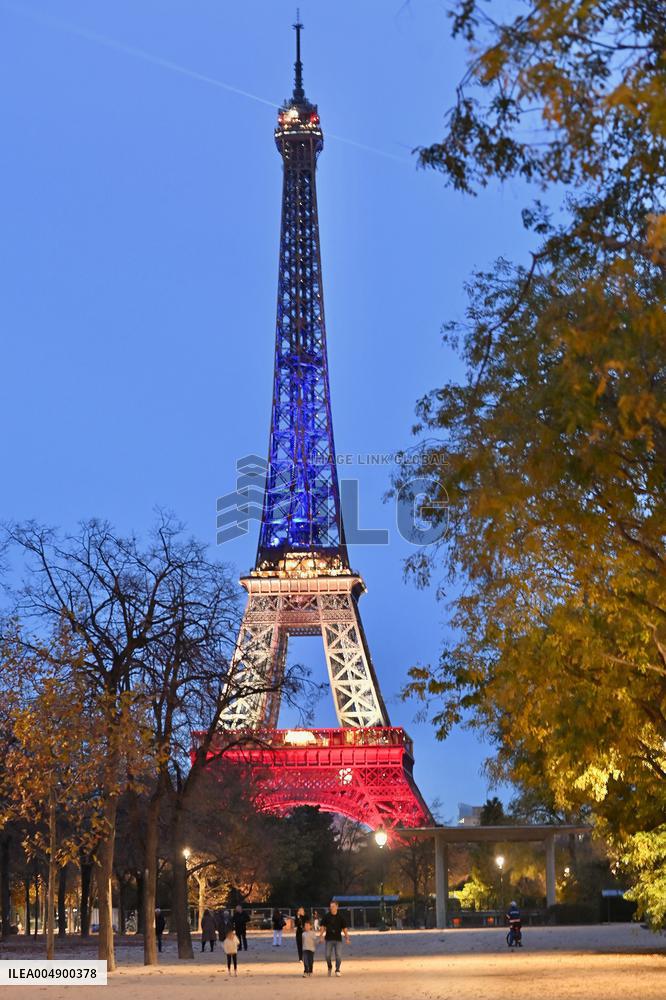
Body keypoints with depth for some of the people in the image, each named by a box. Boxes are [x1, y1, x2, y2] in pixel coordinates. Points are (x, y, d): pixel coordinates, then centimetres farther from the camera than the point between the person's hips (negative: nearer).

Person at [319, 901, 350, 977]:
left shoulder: (340, 917, 2)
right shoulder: (326, 916, 3)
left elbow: (344, 929, 6)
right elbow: (323, 927, 5)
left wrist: (347, 938, -2)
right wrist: (320, 937, -6)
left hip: (338, 939, 0)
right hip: (329, 939, 0)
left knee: (338, 955, -8)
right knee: (328, 955, -1)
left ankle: (337, 970, 7)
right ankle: (330, 967, 26)